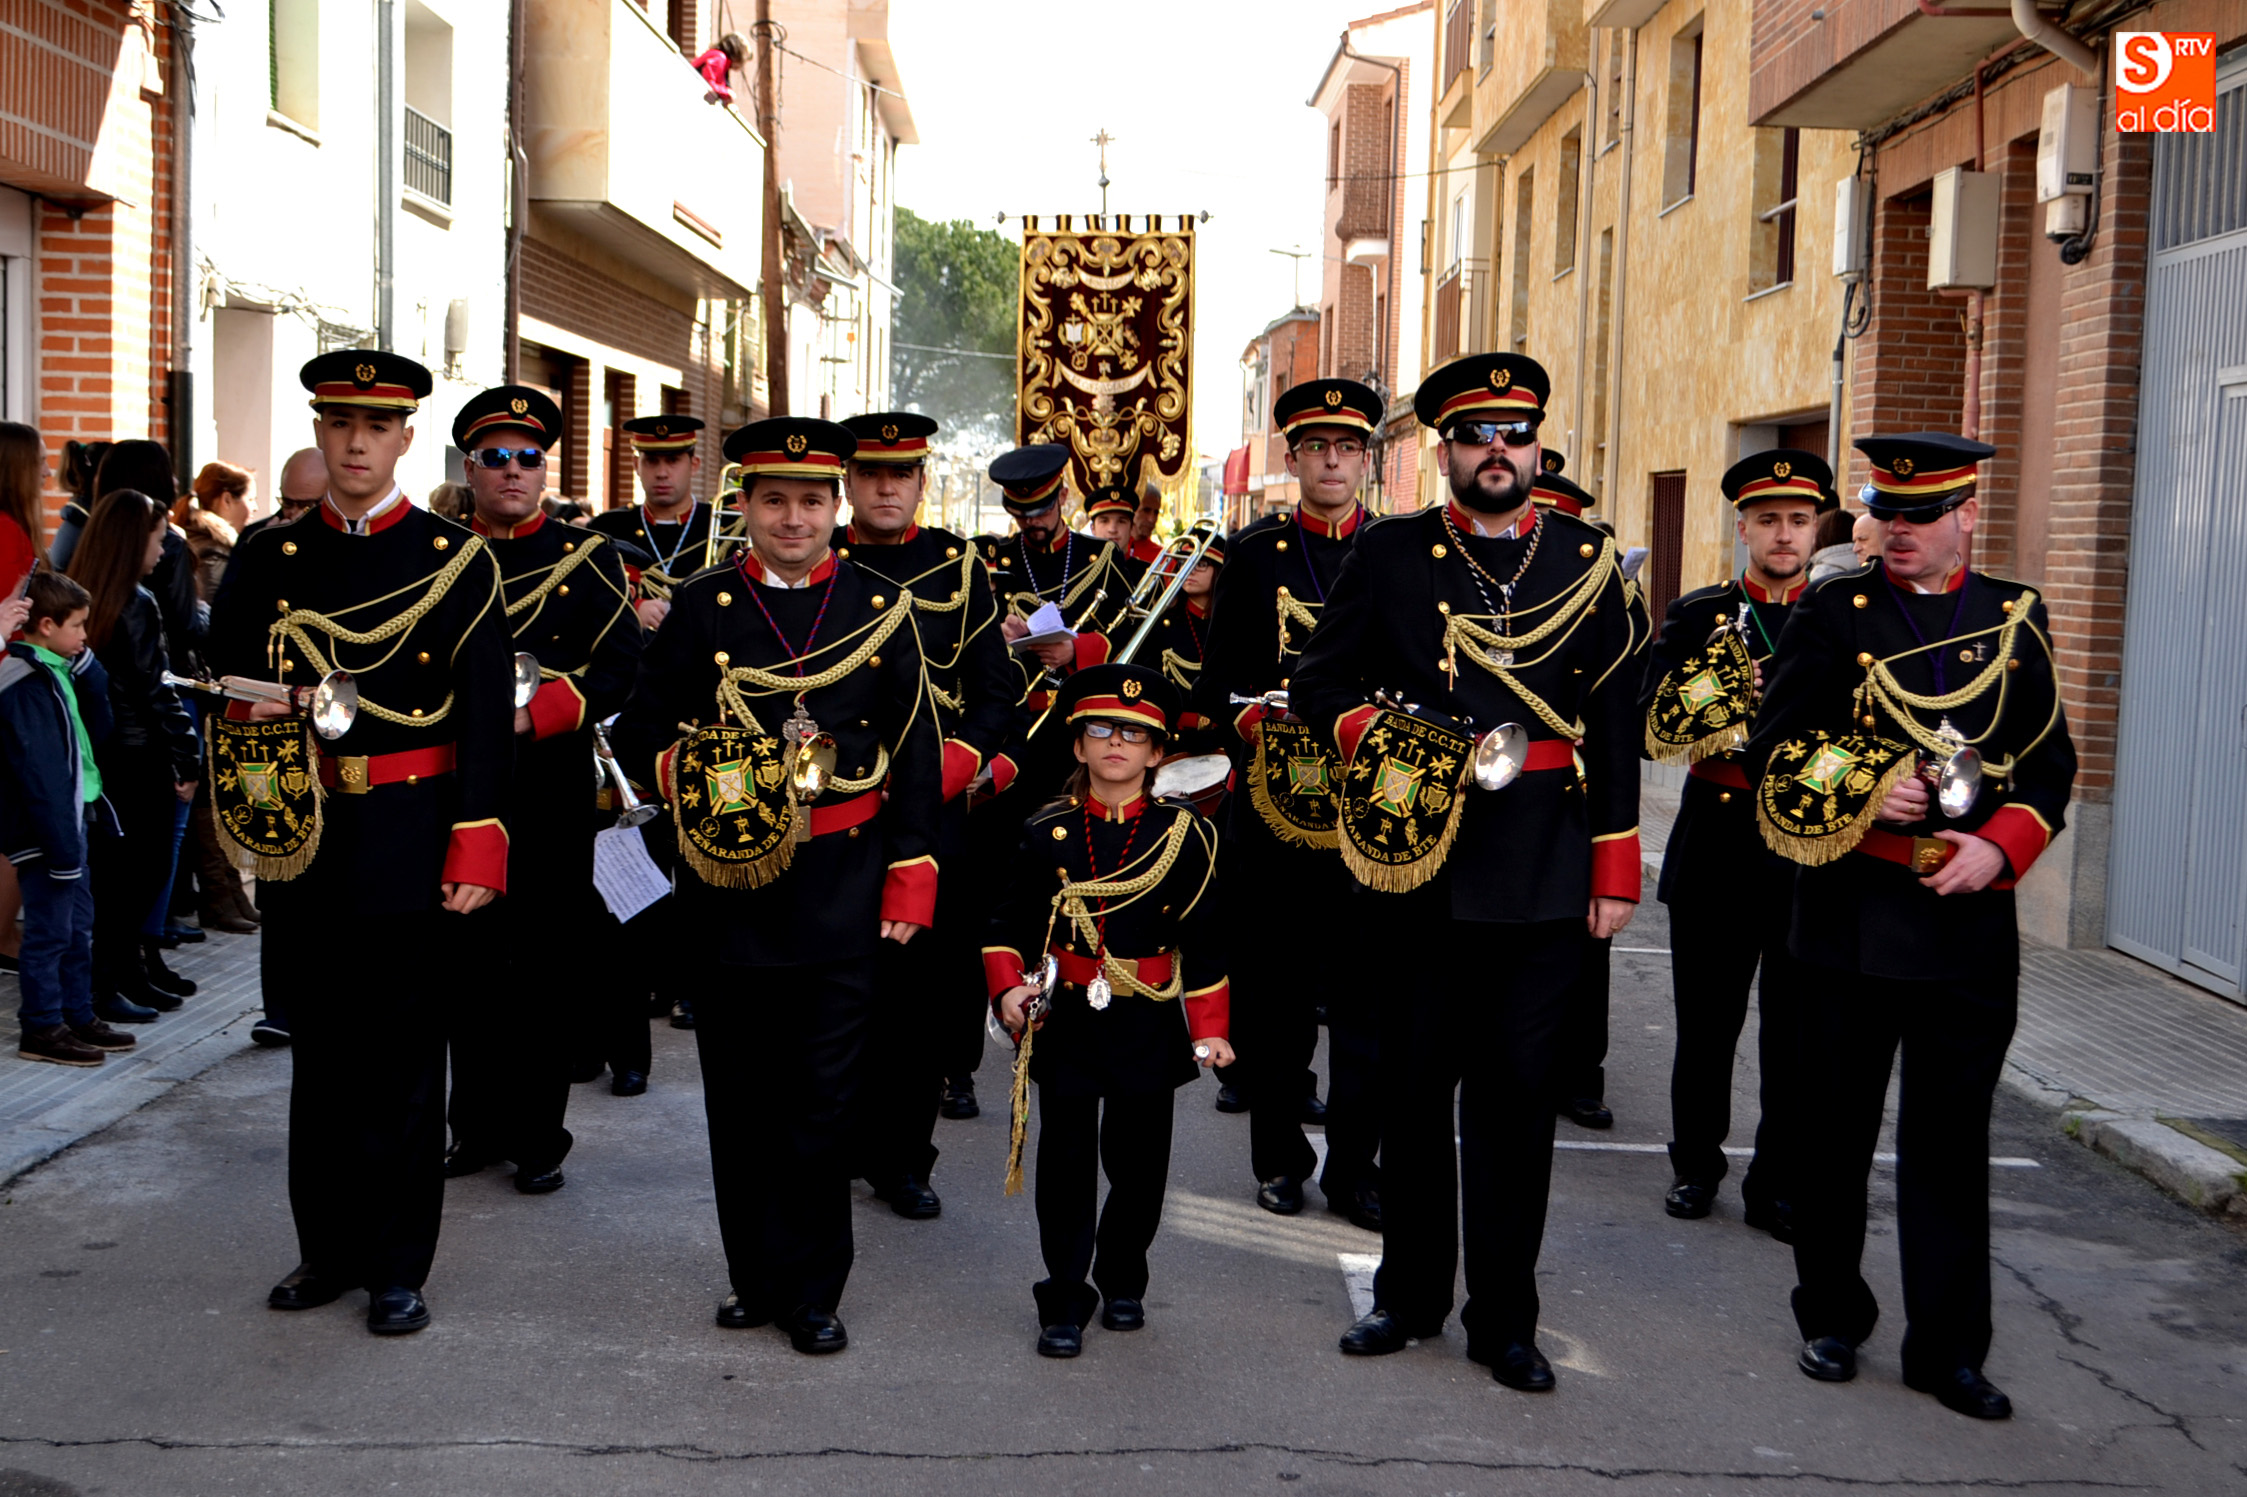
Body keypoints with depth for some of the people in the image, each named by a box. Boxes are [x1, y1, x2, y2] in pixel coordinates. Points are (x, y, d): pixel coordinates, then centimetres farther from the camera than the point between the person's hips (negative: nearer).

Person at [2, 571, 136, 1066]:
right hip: (46, 830, -10)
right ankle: (42, 1029, 7)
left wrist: (87, 666, 5)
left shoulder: (58, 671, 12)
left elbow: (97, 729, 13)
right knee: (49, 930, -2)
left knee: (78, 925, 16)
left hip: (73, 819, 10)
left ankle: (78, 1017, 25)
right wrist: (61, 844, -23)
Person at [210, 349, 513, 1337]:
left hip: (412, 841, -3)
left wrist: (477, 851, -11)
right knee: (320, 1054, 12)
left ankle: (398, 1267, 16)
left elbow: (487, 719, -5)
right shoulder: (269, 559, 7)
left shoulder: (457, 562, -1)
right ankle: (328, 1248, 27)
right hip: (303, 841, 3)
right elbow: (225, 680, 15)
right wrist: (249, 714, -10)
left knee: (404, 1060, 4)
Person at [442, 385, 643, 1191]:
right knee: (468, 964, 9)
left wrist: (535, 714, -17)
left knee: (545, 970, 2)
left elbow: (620, 668, -5)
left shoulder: (588, 560, 4)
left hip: (550, 797, -2)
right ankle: (477, 1127, 22)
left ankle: (538, 1138, 13)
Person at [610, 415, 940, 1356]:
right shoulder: (700, 606, 4)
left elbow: (917, 756, 5)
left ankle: (813, 1291, 16)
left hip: (841, 885, -1)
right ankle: (758, 1274, 25)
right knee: (741, 1098, 9)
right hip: (730, 880, 1)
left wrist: (910, 882, 0)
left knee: (825, 1100, 3)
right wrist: (691, 776, -15)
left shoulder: (882, 609, 4)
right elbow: (638, 733, 6)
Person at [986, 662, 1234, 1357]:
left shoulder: (1184, 835, -1)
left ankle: (1123, 1281, 31)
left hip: (1148, 1029, 0)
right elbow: (1010, 923, 6)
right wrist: (1008, 986, -10)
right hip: (1065, 1022, 0)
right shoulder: (1047, 834, 0)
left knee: (1138, 1163, 10)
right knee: (1066, 1164, 1)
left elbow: (1202, 941, 2)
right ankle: (1065, 1300, 12)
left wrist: (1210, 1027, 1)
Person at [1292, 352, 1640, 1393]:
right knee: (1412, 1082, 10)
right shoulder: (1389, 555, 5)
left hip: (1542, 869, 0)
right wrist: (1378, 738, -14)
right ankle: (1409, 1294, 26)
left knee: (1517, 1091, 4)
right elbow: (1318, 684, 7)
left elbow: (1615, 721, 7)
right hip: (1415, 851, 0)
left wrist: (1616, 868, 3)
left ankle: (1504, 1318, 16)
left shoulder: (1587, 560, 7)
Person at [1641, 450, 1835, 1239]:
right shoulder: (1696, 616, 4)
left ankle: (1780, 1186, 16)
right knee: (1705, 1022, 10)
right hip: (1716, 841, 0)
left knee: (1796, 1031, 4)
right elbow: (1653, 723, -6)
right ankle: (1696, 1165, 27)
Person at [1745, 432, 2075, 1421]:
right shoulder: (1831, 612, 2)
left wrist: (1998, 847, -9)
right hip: (1849, 915, -1)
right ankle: (1832, 1321, 24)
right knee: (1836, 1129, 8)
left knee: (1951, 1142, 6)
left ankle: (1948, 1348, 15)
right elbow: (1773, 753, 0)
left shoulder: (2017, 619, 8)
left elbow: (2051, 764, 8)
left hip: (1969, 918, 1)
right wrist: (1860, 795, -17)